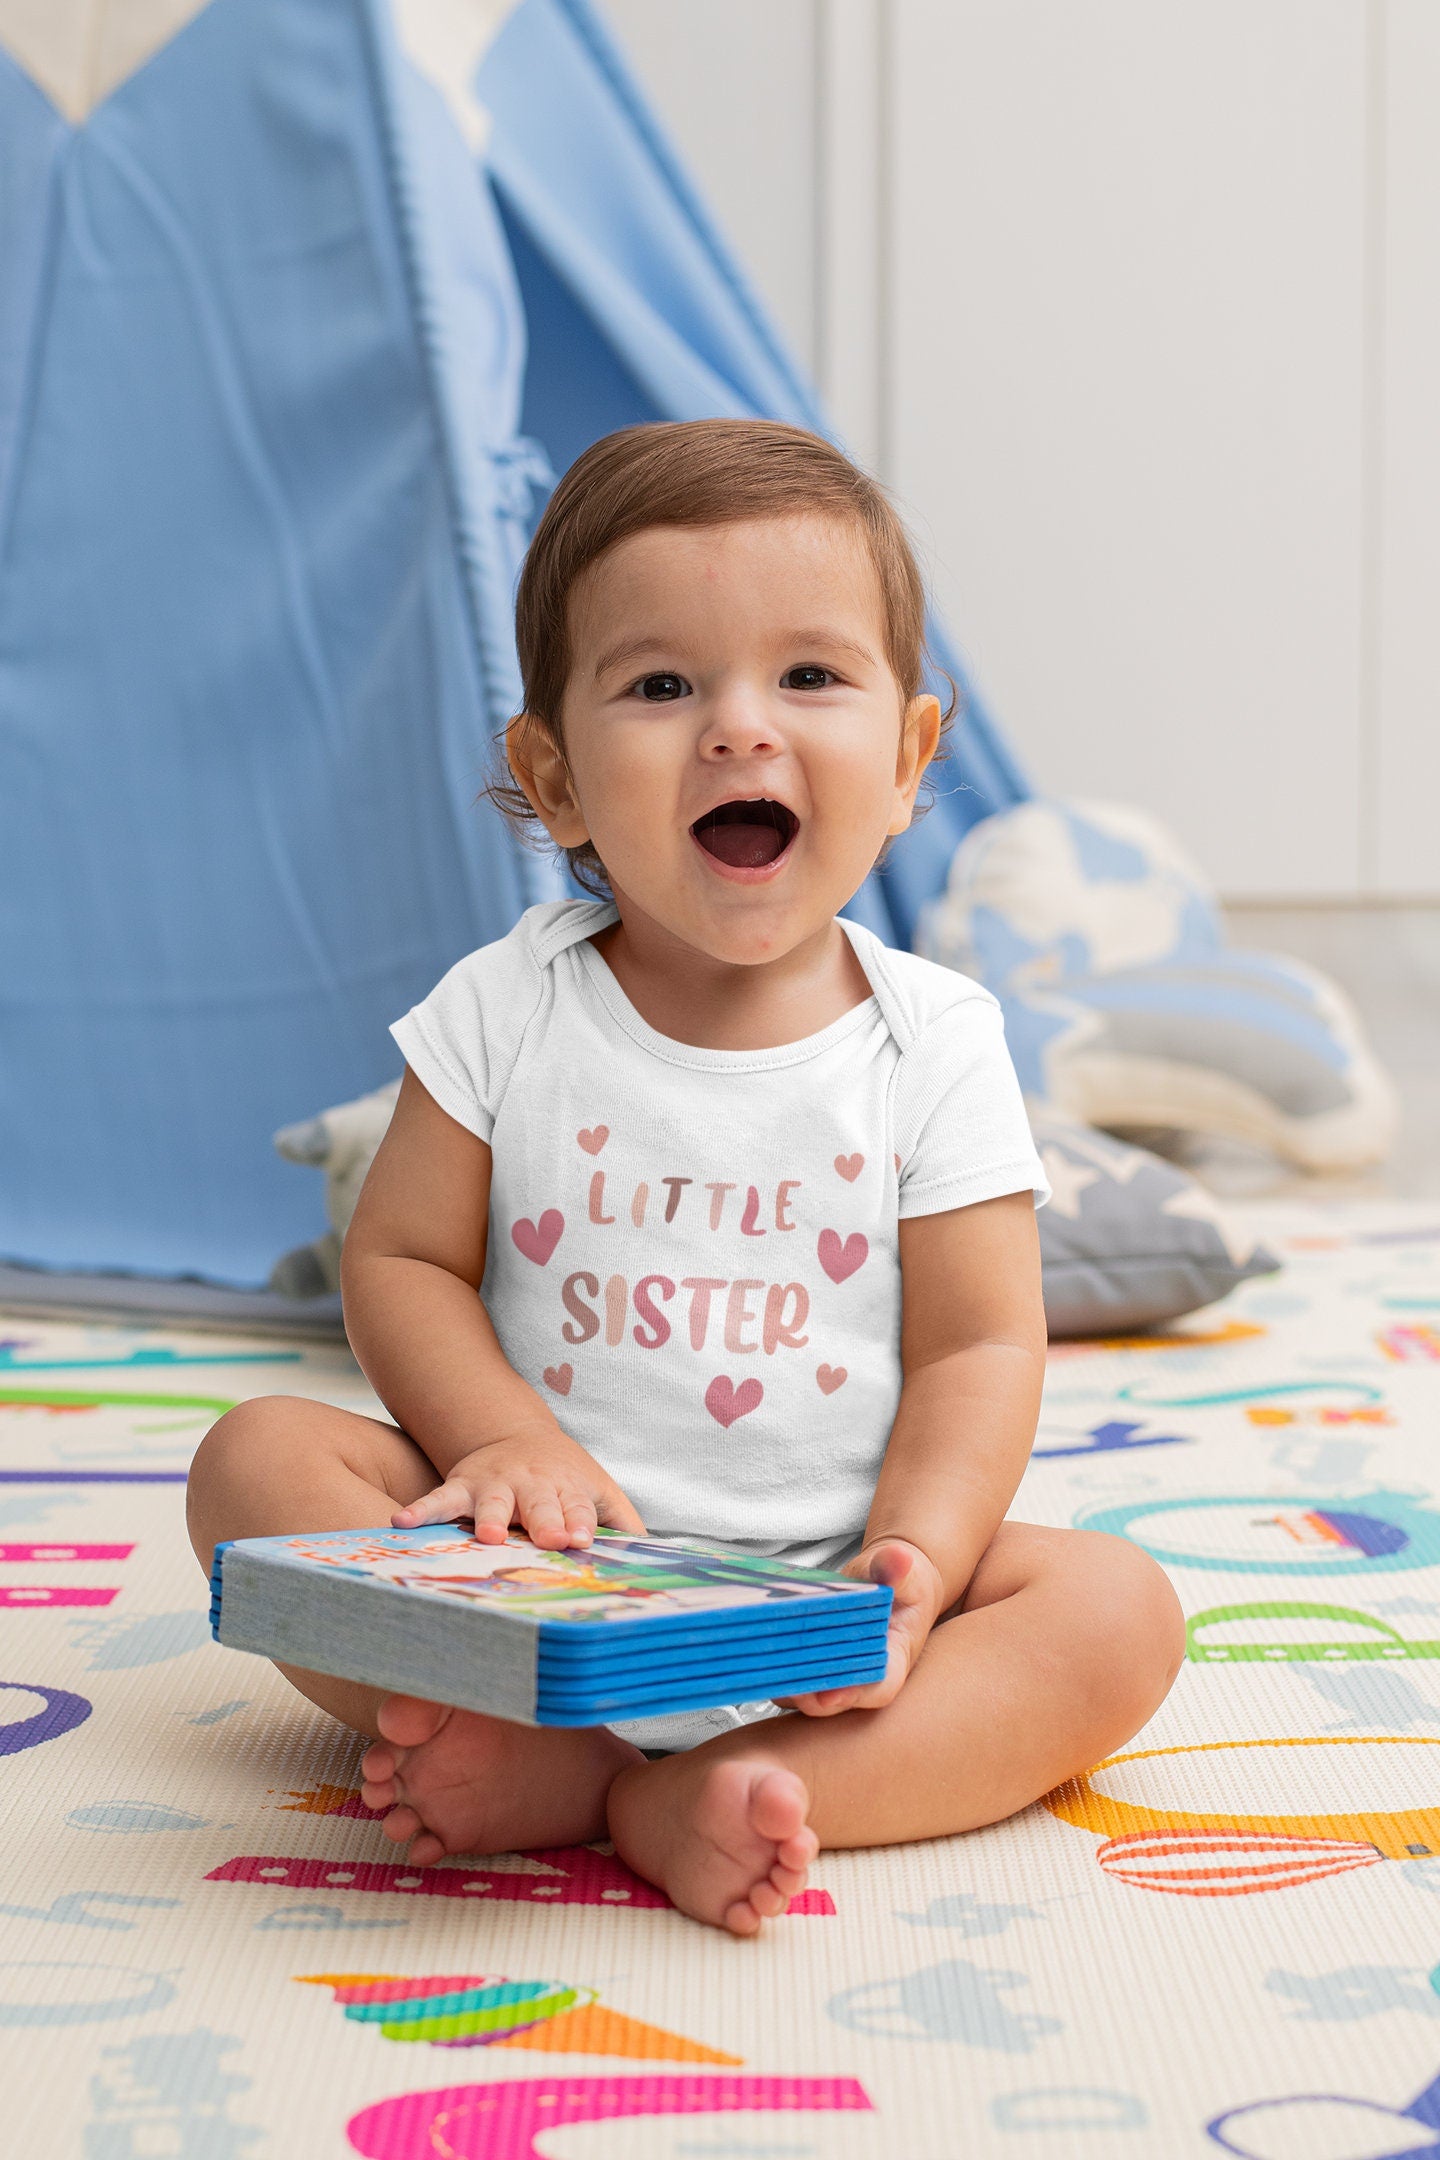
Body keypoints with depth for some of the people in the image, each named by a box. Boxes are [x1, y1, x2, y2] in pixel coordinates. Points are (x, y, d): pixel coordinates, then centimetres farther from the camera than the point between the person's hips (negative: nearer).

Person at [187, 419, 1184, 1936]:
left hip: (817, 1588, 0)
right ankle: (527, 1744, -34)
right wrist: (510, 1444, -18)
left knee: (1118, 1613, -23)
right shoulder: (508, 1011, -2)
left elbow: (979, 1349, -5)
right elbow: (401, 1256, 0)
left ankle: (679, 1800, -38)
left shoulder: (933, 1041, -4)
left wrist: (908, 1569, -22)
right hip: (543, 1566, 1)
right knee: (259, 1457, -18)